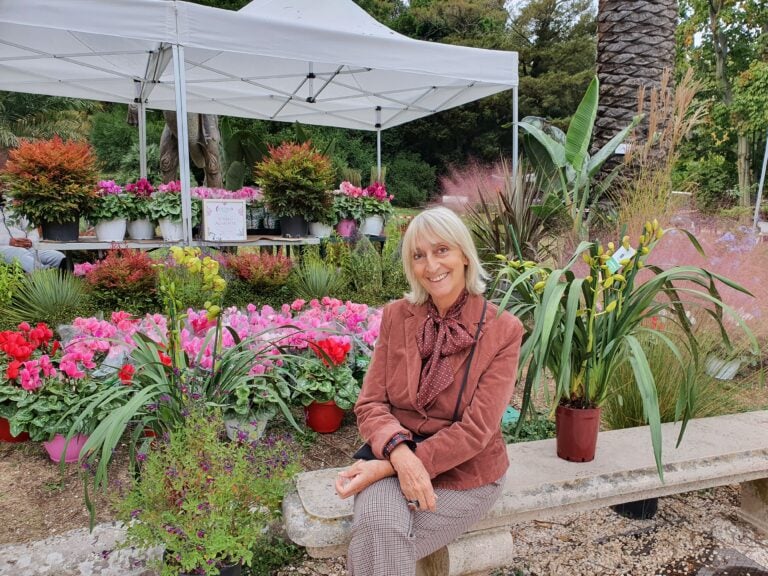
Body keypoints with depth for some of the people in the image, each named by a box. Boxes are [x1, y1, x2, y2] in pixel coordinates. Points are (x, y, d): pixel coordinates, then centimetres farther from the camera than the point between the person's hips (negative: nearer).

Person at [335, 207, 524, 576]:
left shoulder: (502, 330, -10)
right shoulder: (397, 316, -1)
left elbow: (476, 430, -16)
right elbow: (370, 403, -3)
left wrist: (385, 467, -21)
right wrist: (400, 453, -25)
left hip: (465, 474, -2)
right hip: (397, 457, 2)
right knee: (376, 528, -29)